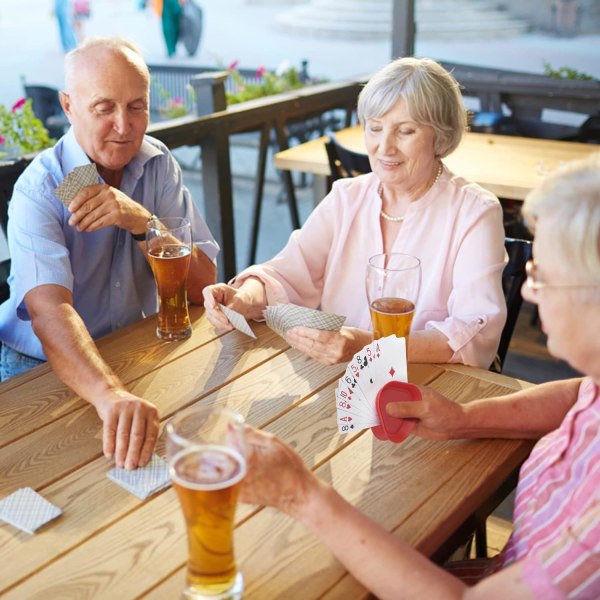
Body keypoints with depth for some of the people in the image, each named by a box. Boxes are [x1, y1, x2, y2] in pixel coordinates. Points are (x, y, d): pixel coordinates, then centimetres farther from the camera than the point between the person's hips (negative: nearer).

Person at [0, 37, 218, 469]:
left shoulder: (158, 165, -3)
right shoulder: (39, 190, -18)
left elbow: (202, 288, -8)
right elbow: (50, 312, -34)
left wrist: (141, 221, -25)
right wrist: (112, 396, -52)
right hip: (43, 369, -4)